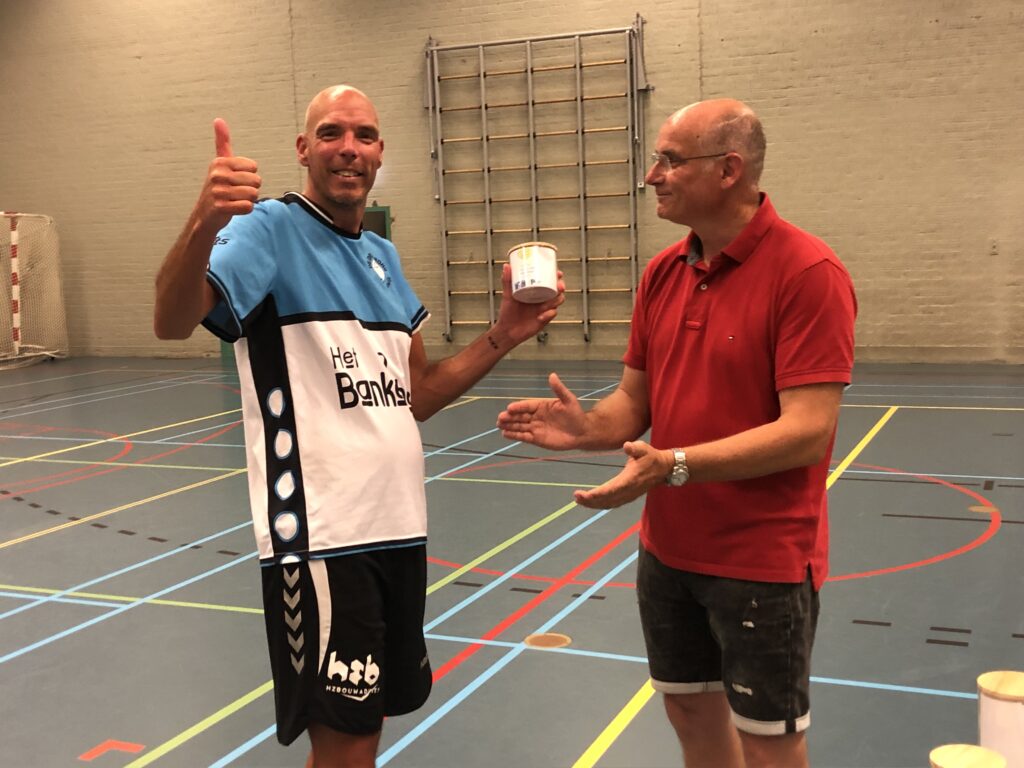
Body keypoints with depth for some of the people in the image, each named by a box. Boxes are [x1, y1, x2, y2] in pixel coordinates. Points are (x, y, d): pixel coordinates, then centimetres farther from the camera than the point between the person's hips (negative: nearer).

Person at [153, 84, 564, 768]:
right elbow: (173, 322, -25)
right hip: (320, 534, -7)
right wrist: (204, 223, -44)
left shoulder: (384, 255, 14)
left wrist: (503, 336, 5)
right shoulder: (272, 228, -7)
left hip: (400, 527, 7)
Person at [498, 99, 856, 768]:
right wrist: (589, 426, -13)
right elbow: (635, 400, 9)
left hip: (764, 561, -6)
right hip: (667, 551, 7)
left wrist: (676, 465, -31)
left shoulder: (808, 272, -18)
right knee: (692, 712, 20)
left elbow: (807, 431, -24)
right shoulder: (663, 273, 4)